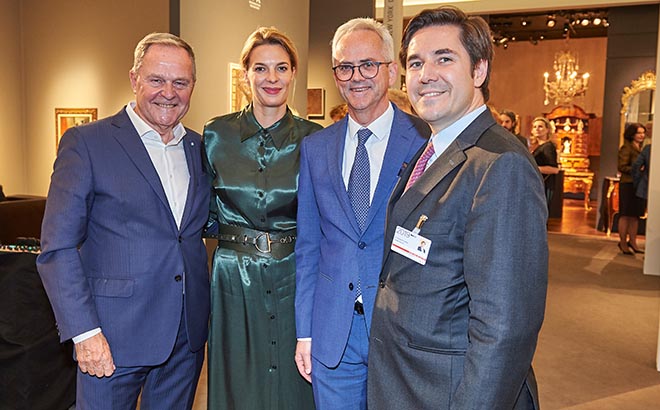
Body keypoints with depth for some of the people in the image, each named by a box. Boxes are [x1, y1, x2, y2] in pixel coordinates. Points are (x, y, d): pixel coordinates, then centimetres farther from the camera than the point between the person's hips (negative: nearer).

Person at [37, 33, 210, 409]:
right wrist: (85, 331, -15)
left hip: (188, 333, 5)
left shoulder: (200, 148, 8)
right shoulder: (86, 142, -7)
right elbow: (58, 247, -10)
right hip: (114, 336, -4)